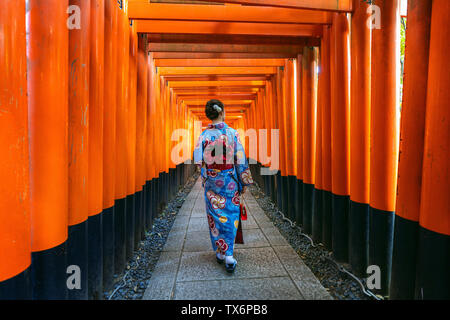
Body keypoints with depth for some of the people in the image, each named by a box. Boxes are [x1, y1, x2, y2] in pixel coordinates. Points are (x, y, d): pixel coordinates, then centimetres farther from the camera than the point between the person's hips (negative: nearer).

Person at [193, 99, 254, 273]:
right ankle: (229, 255, 4)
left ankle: (220, 252, 26)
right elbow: (240, 160, -7)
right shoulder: (233, 133, -8)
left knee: (215, 216, 14)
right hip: (230, 182, -1)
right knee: (230, 216, 9)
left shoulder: (204, 135, -6)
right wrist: (244, 182, 2)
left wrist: (204, 178, 12)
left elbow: (199, 161, -4)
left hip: (211, 182, 1)